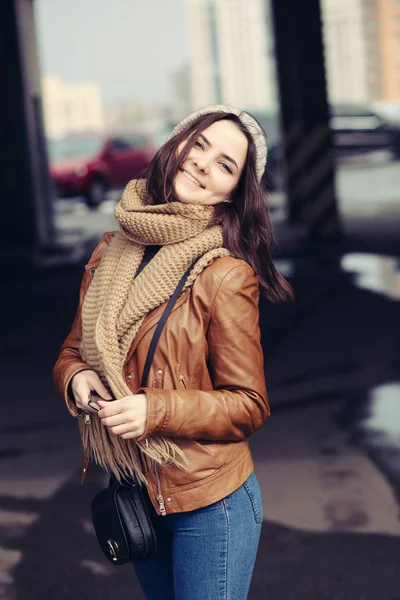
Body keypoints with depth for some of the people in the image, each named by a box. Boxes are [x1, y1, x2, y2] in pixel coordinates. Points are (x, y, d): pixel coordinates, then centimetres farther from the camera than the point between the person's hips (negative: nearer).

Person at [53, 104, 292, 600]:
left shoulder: (225, 275, -17)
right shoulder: (111, 253, 1)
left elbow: (248, 405, -12)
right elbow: (72, 351, 11)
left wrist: (157, 409, -25)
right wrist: (77, 378, -12)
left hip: (209, 502, -6)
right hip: (135, 497, 6)